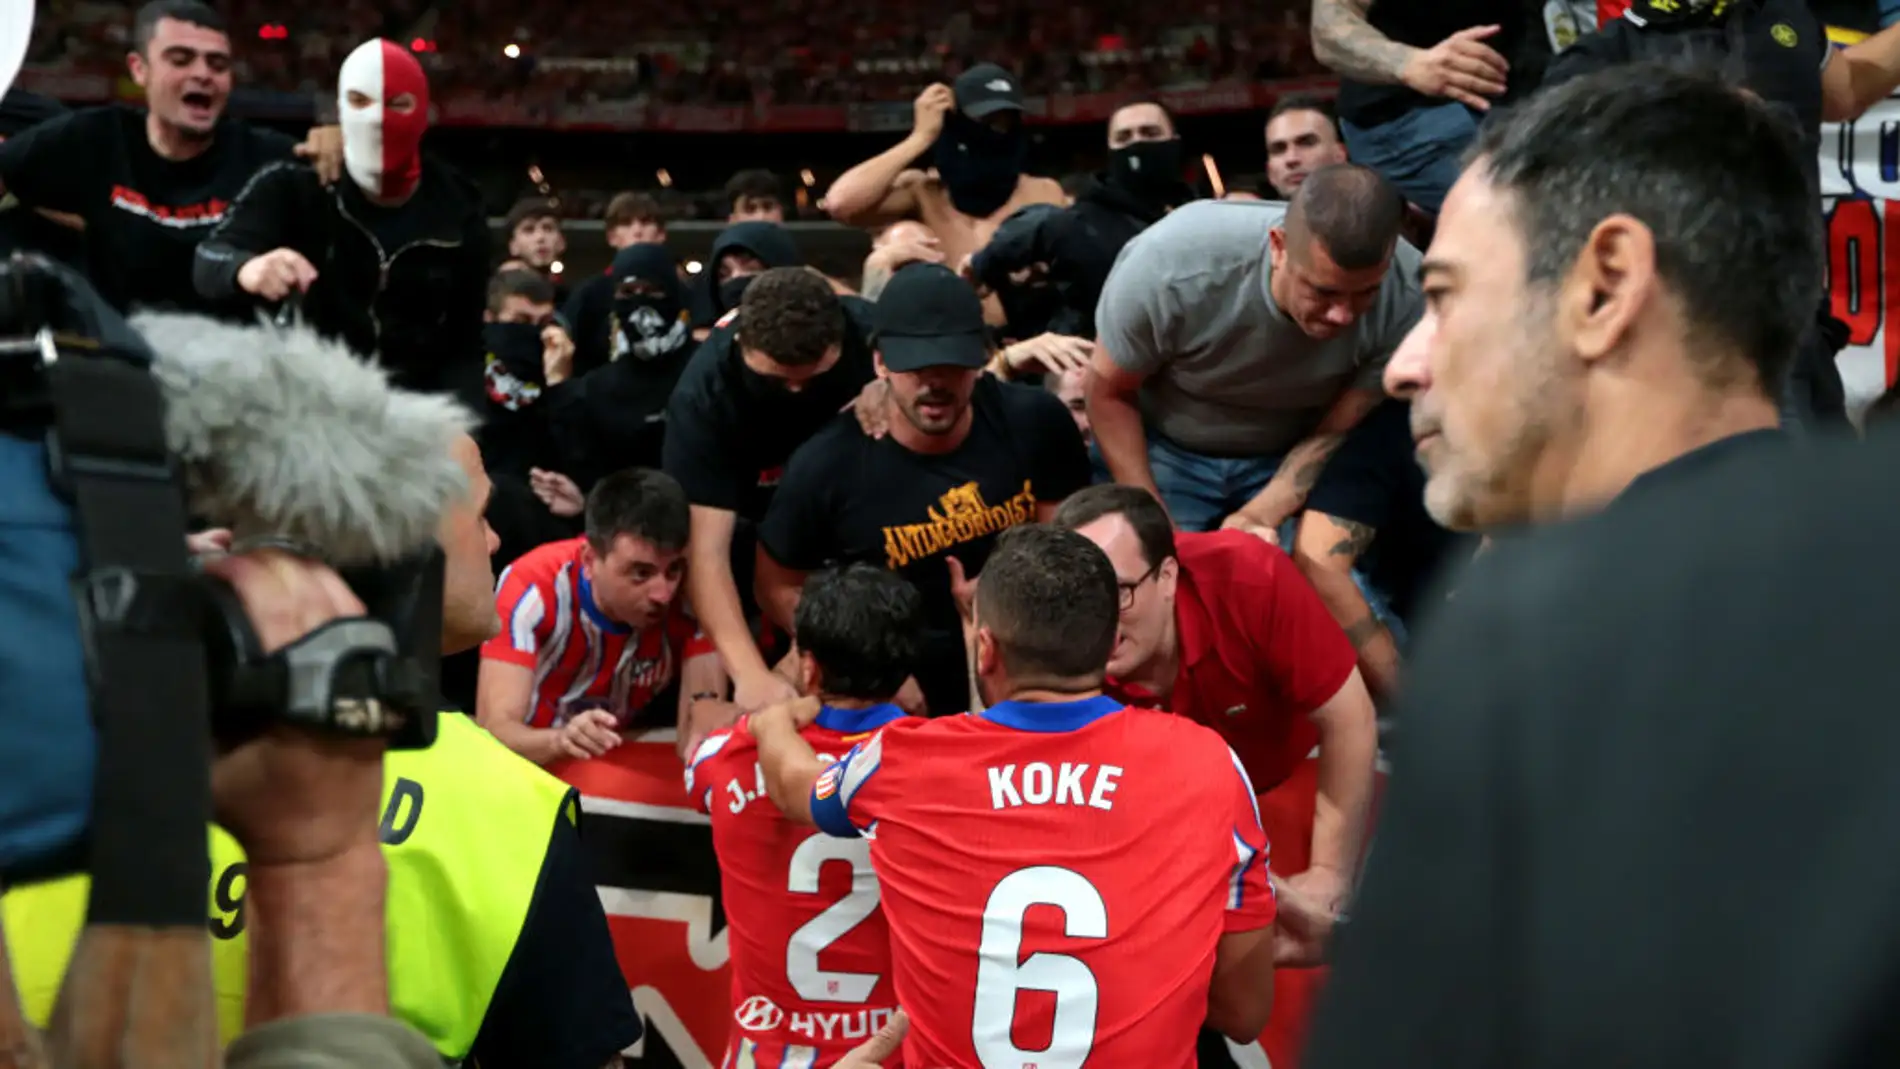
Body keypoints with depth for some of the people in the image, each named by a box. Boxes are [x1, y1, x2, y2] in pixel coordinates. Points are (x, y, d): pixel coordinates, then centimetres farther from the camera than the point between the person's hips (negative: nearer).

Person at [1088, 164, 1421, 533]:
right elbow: (1108, 392, -17)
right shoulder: (1173, 265, -34)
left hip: (1291, 459, 1)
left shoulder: (1406, 298, -29)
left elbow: (1337, 434, -17)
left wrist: (1255, 519, -33)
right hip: (1168, 450, -1)